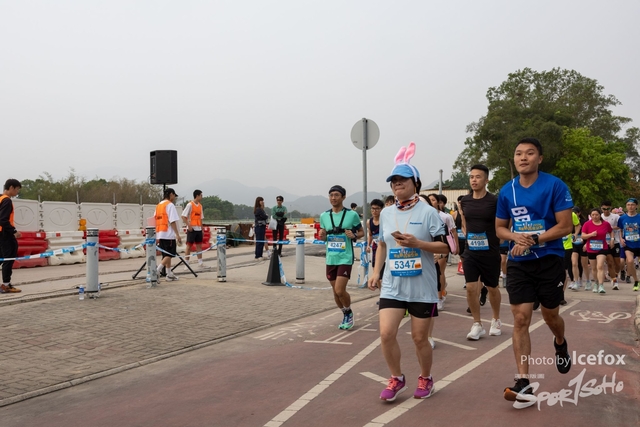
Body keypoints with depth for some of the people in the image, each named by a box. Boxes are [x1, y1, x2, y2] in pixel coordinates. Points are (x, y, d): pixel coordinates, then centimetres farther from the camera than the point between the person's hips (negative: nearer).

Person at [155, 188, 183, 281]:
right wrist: (177, 235, -16)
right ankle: (157, 271, -15)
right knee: (170, 255, -4)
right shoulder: (170, 205, -9)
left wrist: (157, 236, 21)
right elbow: (172, 221, -16)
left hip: (160, 234, 8)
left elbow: (155, 220, 16)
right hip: (169, 234, -8)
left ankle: (169, 274, 16)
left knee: (166, 255, 13)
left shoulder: (158, 205, 16)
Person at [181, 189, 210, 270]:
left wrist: (202, 229, 14)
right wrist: (189, 225, -18)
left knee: (199, 246, 8)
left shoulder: (200, 206, 13)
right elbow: (183, 216, -11)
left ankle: (200, 263, 12)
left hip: (198, 229, 7)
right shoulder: (190, 205, -8)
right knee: (189, 246, -2)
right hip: (192, 229, -7)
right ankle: (186, 264, 3)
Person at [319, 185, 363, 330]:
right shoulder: (324, 216, 5)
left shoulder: (352, 214, -6)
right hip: (330, 258, 5)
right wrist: (322, 236, -7)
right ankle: (346, 315, 33)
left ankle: (349, 313, 16)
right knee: (336, 292, 11)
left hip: (345, 258, -4)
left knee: (340, 290, -11)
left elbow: (362, 232, 5)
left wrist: (354, 235, -16)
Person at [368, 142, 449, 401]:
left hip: (422, 288, -3)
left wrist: (417, 243, -21)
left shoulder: (428, 212, -8)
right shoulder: (386, 213, 7)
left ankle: (425, 379, 33)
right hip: (392, 286, 4)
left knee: (419, 338, 7)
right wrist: (376, 271, 10)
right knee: (386, 334, -6)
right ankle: (396, 378, 18)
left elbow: (445, 246, -9)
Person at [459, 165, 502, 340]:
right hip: (470, 252, 3)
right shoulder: (464, 201, 2)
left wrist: (497, 241, -11)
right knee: (471, 288, -5)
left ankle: (496, 320, 34)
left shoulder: (494, 201, -11)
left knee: (492, 288, 12)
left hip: (491, 253, -3)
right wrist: (468, 239, 8)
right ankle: (477, 324, 9)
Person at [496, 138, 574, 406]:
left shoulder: (555, 186, -9)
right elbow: (500, 228, 10)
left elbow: (565, 226, -11)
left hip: (549, 261, -2)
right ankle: (523, 382, -3)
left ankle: (560, 343, 50)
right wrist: (515, 236, -11)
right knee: (521, 320, -5)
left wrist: (532, 239, -20)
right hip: (518, 264, 2)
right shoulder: (507, 191, 2)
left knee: (550, 316, 13)